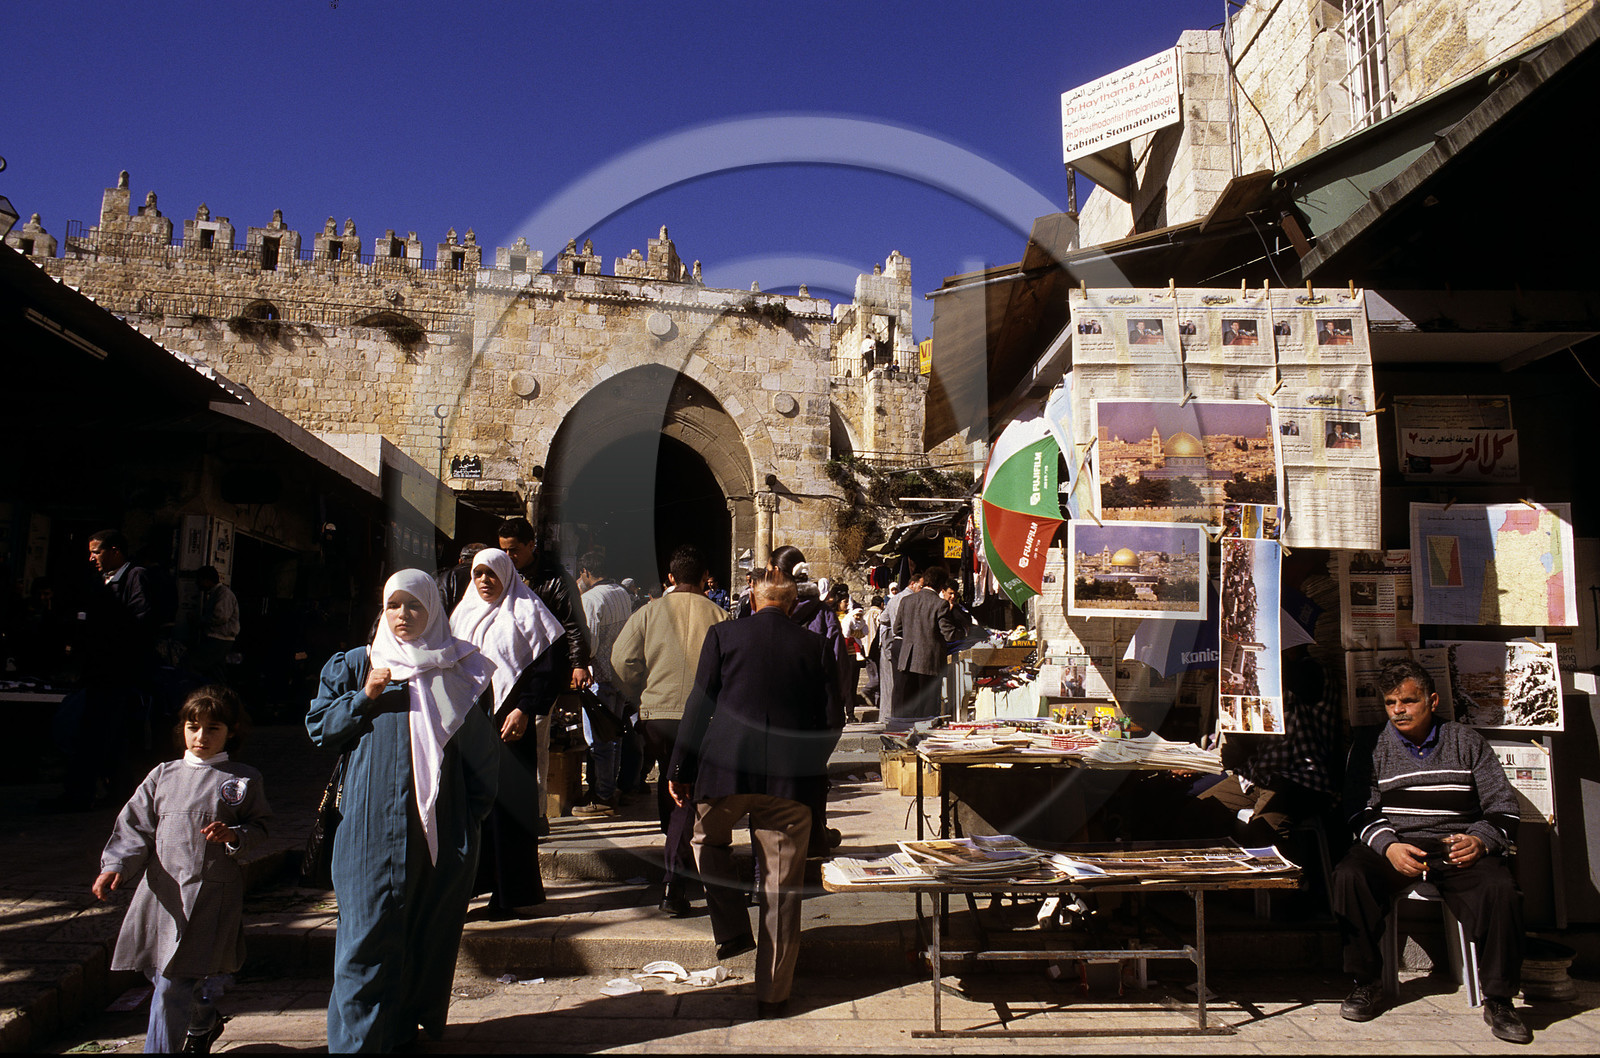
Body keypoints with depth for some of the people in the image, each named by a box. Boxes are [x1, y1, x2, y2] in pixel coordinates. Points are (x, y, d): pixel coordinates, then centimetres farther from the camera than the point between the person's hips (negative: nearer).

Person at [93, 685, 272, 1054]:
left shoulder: (245, 780, 3)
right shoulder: (163, 776, 9)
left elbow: (262, 828, 5)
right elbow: (136, 827, 8)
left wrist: (235, 836, -14)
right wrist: (116, 866, -5)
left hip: (212, 896, -3)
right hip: (164, 894, 3)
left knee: (172, 986, -4)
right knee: (165, 979, 9)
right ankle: (205, 1024, 35)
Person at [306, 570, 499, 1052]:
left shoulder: (455, 670, 6)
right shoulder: (356, 666, 7)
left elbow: (483, 750, 10)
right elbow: (318, 728, 7)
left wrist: (472, 811, 7)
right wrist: (364, 698, -8)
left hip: (440, 831, 1)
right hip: (373, 828, -1)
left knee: (431, 934, 6)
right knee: (369, 935, -2)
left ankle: (410, 1023, 20)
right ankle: (359, 1037, 7)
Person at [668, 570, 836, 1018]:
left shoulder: (722, 635, 2)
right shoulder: (817, 646, 5)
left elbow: (699, 706, 1)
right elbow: (829, 721, 7)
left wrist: (681, 769, 7)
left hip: (726, 771, -1)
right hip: (790, 779, 1)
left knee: (708, 840, 29)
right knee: (781, 887, 9)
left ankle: (732, 931, 18)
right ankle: (772, 992, 16)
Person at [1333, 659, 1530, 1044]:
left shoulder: (1467, 742, 12)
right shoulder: (1372, 747, 11)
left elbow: (1503, 806, 8)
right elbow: (1361, 811, 4)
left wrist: (1480, 840, -13)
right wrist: (1389, 846, -16)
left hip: (1457, 846, 0)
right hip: (1392, 846, 0)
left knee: (1501, 890, -31)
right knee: (1349, 876, -30)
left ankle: (1499, 1000, -12)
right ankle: (1367, 985, -14)